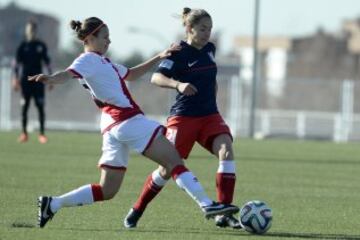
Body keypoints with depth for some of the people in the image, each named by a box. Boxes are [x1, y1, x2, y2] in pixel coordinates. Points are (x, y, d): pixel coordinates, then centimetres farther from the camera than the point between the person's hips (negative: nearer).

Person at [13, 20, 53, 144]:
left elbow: (47, 63, 11)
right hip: (25, 80, -1)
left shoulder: (41, 45, 7)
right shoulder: (22, 46, 3)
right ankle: (24, 133, 9)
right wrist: (16, 79, -7)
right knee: (24, 107, 1)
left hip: (38, 80, 1)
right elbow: (17, 63, 2)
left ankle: (42, 133, -3)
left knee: (41, 107, -5)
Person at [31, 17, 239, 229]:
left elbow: (131, 74, 36)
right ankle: (207, 205, -10)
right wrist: (50, 79, -49)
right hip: (128, 121, -10)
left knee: (106, 191, 8)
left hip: (113, 127, 10)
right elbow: (69, 73, -27)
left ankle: (52, 204, 4)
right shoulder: (88, 60, -6)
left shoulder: (102, 61, 23)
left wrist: (159, 57, 32)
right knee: (175, 161, -6)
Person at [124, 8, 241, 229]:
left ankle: (224, 215, -20)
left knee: (226, 150, -21)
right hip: (183, 117, -5)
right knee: (168, 169, -3)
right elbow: (156, 78, -21)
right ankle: (136, 211, 20)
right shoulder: (179, 52, -9)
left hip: (210, 116, 5)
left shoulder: (209, 49, 10)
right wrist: (178, 84, -37)